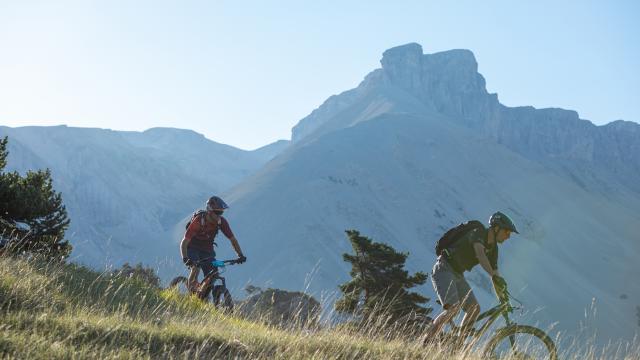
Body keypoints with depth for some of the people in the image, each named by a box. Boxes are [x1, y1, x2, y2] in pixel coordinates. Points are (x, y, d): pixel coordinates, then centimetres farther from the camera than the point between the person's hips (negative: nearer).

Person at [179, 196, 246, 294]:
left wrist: (240, 255, -23)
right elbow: (184, 243, -30)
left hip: (207, 249, 4)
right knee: (196, 267, -31)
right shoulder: (198, 221, -29)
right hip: (193, 248, -4)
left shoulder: (222, 222, -17)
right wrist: (185, 259, -45)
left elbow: (232, 239, -9)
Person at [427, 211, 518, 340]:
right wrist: (494, 275, -47)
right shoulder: (478, 233, -17)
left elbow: (495, 273, 12)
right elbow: (480, 253, -36)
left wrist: (503, 299, 8)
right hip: (444, 270, -9)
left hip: (457, 275, 9)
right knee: (453, 308, -25)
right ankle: (426, 343, -22)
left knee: (474, 308, -1)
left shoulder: (493, 248, 8)